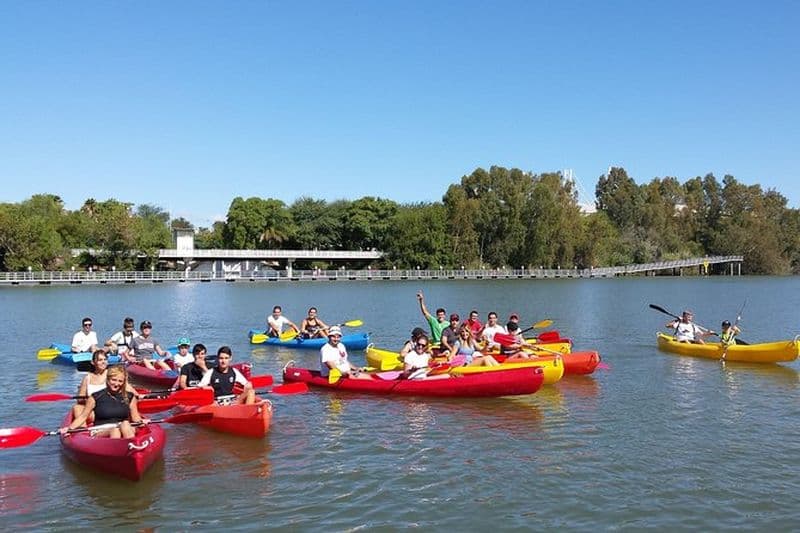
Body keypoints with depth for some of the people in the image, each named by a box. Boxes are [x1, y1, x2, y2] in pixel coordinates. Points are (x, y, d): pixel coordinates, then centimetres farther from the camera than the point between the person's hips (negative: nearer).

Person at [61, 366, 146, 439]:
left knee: (125, 424, -33)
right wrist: (69, 428, -5)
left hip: (126, 431, 2)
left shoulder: (130, 397, 12)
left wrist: (141, 421, -7)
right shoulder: (96, 397, 5)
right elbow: (83, 416, 8)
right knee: (115, 430, -36)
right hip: (101, 433, -2)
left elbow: (135, 417, 14)